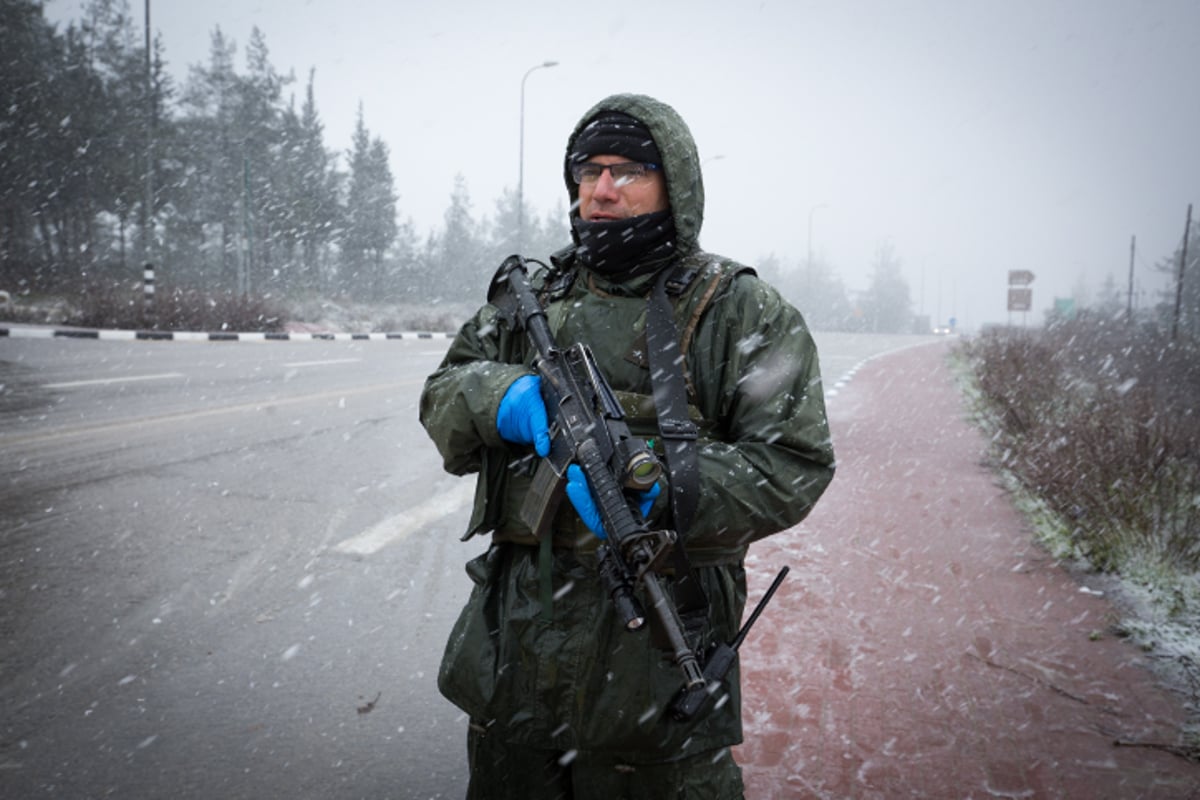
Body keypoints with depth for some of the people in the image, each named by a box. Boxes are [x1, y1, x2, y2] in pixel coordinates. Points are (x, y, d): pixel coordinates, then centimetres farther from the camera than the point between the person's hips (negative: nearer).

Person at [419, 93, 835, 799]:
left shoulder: (740, 312, -5)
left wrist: (661, 486, -25)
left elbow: (795, 464, -11)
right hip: (516, 633, 5)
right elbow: (444, 398, 6)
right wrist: (508, 397, -16)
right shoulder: (532, 298, 11)